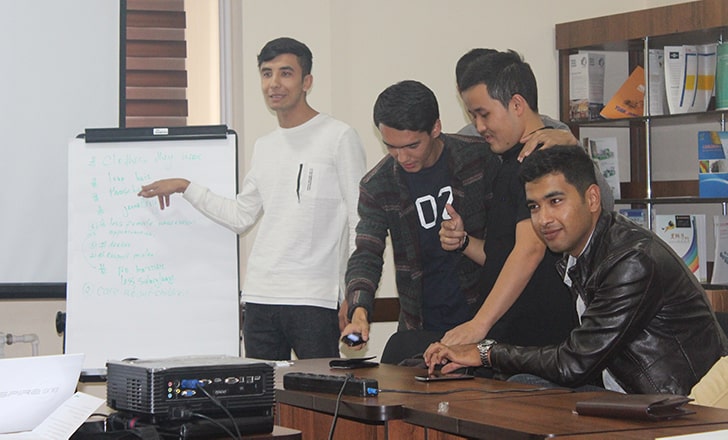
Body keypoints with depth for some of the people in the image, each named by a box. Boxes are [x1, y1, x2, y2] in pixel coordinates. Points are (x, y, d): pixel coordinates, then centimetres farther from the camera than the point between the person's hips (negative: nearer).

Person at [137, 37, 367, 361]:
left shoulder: (339, 137, -2)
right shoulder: (264, 147, 17)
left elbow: (361, 223, -5)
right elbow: (241, 217, 23)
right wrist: (185, 188, 21)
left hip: (316, 298, -6)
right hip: (260, 297, 6)